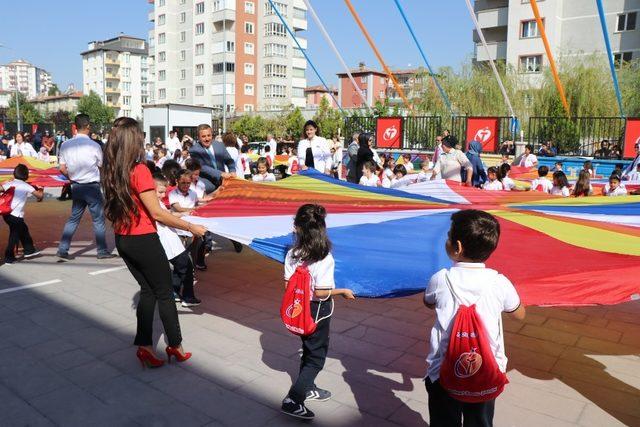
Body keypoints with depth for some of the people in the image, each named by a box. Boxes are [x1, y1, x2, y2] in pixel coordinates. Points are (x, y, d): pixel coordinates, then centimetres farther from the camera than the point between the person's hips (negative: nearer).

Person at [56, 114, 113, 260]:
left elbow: (62, 169, 0)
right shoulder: (94, 145, -13)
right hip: (92, 186, -5)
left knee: (74, 218, 15)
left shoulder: (66, 145, -1)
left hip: (76, 186, 5)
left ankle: (62, 250, 13)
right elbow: (101, 166, 0)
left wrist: (72, 177, 18)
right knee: (98, 219, 6)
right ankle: (102, 251, 13)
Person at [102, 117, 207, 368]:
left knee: (148, 290, 18)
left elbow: (121, 205, 12)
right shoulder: (139, 171, -20)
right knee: (165, 292, 9)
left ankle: (144, 345, 17)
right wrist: (191, 227, -13)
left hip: (122, 241, 7)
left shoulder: (110, 171, 2)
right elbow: (156, 213, -20)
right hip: (143, 241, -7)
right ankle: (175, 346, 21)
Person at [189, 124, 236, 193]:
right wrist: (221, 174, -27)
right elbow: (202, 167, -17)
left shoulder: (220, 145, 7)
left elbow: (229, 161, 10)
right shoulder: (194, 150, -7)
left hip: (221, 180, 5)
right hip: (207, 182, -5)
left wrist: (232, 172, -12)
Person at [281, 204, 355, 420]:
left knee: (308, 350, 25)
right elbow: (321, 292, -24)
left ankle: (307, 388, 42)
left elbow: (287, 285, -5)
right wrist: (343, 291, -8)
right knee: (316, 357, 10)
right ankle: (293, 400, 6)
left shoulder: (292, 254, -10)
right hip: (318, 311, -6)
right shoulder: (325, 258, -24)